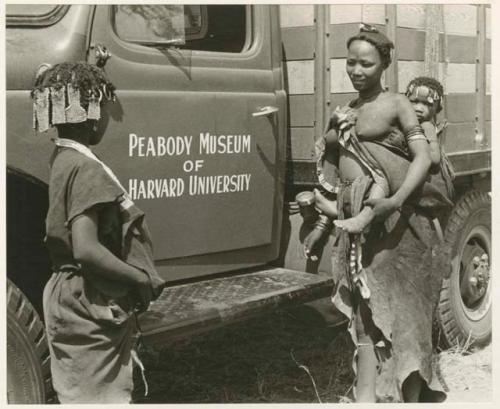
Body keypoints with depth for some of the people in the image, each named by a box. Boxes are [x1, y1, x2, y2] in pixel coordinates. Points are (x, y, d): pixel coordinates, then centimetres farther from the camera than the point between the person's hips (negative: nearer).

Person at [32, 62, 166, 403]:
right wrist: (142, 279, -18)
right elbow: (86, 250, -29)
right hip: (93, 310, -10)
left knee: (77, 396, 19)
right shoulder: (86, 168, -20)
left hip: (72, 297, 10)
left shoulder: (62, 159, 8)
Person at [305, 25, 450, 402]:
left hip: (396, 220, -5)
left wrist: (395, 201, -23)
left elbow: (423, 159, -9)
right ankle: (365, 398, 4)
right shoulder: (344, 114, 18)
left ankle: (410, 395, 8)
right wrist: (322, 225, 21)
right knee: (367, 312, 3)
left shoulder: (396, 104, 1)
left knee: (402, 309, 0)